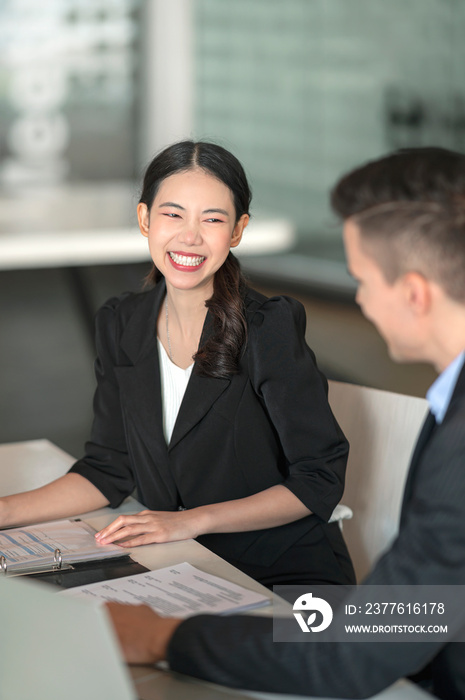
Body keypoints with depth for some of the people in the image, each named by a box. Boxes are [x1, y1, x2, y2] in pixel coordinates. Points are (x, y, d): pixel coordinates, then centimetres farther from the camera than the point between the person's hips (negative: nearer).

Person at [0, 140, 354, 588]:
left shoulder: (271, 328, -13)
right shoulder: (120, 324, 4)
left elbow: (320, 480, -11)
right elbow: (108, 470, 9)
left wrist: (192, 521, -19)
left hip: (291, 573, -4)